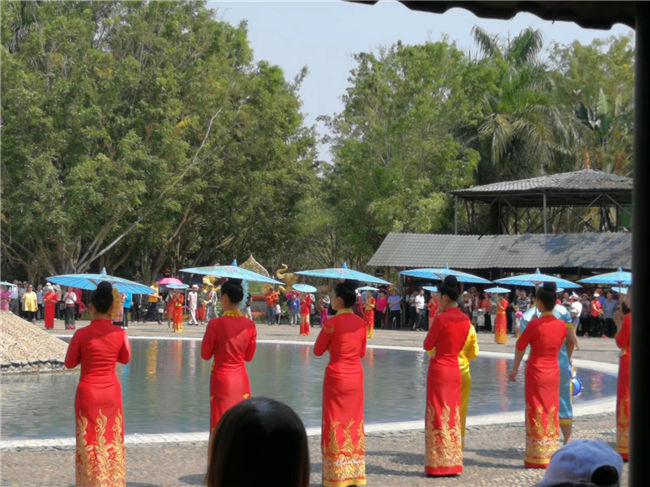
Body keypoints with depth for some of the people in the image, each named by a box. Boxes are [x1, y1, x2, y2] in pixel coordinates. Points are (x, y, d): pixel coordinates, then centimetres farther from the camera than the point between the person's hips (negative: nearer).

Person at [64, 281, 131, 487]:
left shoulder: (82, 334, -14)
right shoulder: (119, 333, -6)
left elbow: (70, 363, -2)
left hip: (88, 392, -3)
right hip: (112, 391, 3)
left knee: (90, 441, 5)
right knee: (113, 439, 13)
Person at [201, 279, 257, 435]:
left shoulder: (215, 324, -14)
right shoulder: (250, 325, -3)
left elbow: (205, 355, -5)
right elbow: (249, 357, 7)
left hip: (221, 379, -3)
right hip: (241, 380, 4)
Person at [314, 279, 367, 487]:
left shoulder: (332, 323, -15)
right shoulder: (361, 323, 2)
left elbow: (318, 351, -5)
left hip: (336, 377, -5)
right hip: (356, 377, 5)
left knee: (336, 424, 1)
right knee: (354, 423, 12)